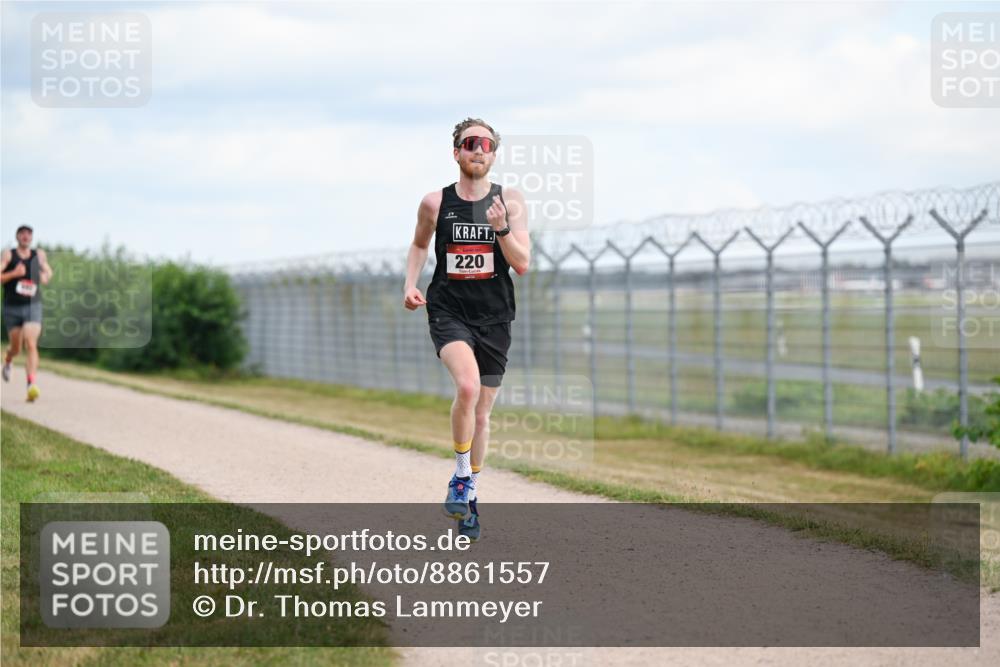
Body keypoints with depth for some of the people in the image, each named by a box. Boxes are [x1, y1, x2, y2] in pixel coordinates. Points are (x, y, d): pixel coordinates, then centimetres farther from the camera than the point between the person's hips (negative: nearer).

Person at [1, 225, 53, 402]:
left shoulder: (39, 255, 6)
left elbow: (48, 272, 23)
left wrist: (45, 277, 1)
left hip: (33, 306, 0)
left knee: (31, 345, -18)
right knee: (16, 348, 12)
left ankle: (31, 384, -27)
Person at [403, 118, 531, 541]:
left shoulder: (510, 202, 1)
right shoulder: (435, 203, 1)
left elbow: (522, 264, -5)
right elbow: (419, 245, 20)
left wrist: (501, 229, -21)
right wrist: (410, 284, 4)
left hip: (494, 319, 2)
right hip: (448, 312, -2)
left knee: (482, 413, 9)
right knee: (467, 386, -28)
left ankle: (469, 493, 27)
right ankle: (460, 477, -11)